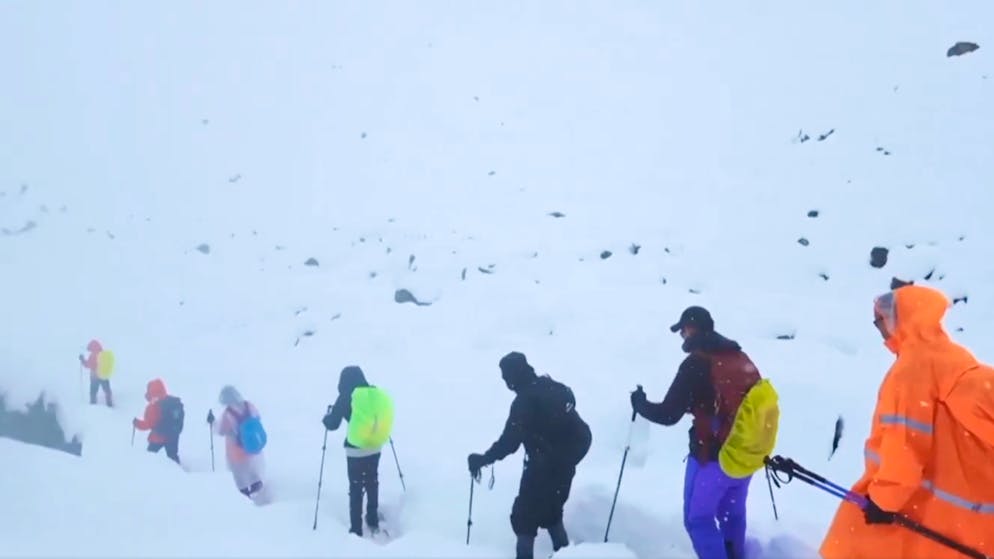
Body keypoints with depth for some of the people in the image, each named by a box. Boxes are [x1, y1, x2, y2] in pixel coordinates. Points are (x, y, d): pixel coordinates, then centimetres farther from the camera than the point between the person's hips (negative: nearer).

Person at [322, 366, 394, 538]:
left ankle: (356, 529, 8)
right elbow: (384, 415, 11)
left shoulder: (346, 397, -13)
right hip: (375, 447, 4)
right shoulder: (377, 394, -2)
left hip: (355, 450, -4)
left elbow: (332, 424, -9)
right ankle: (373, 522, 30)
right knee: (372, 484, 20)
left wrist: (328, 415, 11)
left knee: (356, 488, 5)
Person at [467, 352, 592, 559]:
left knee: (524, 516, 5)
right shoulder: (556, 388, 4)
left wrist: (483, 459, -16)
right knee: (552, 511, 25)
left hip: (543, 467, -8)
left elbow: (509, 442, -25)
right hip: (566, 462, 8)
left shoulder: (525, 401, -21)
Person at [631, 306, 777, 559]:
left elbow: (668, 415, -15)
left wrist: (640, 404, 3)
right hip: (745, 455, 7)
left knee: (698, 518, 4)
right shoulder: (741, 358, 6)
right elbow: (759, 401, 15)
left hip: (712, 457, -7)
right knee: (732, 514, 22)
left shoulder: (696, 363, -15)